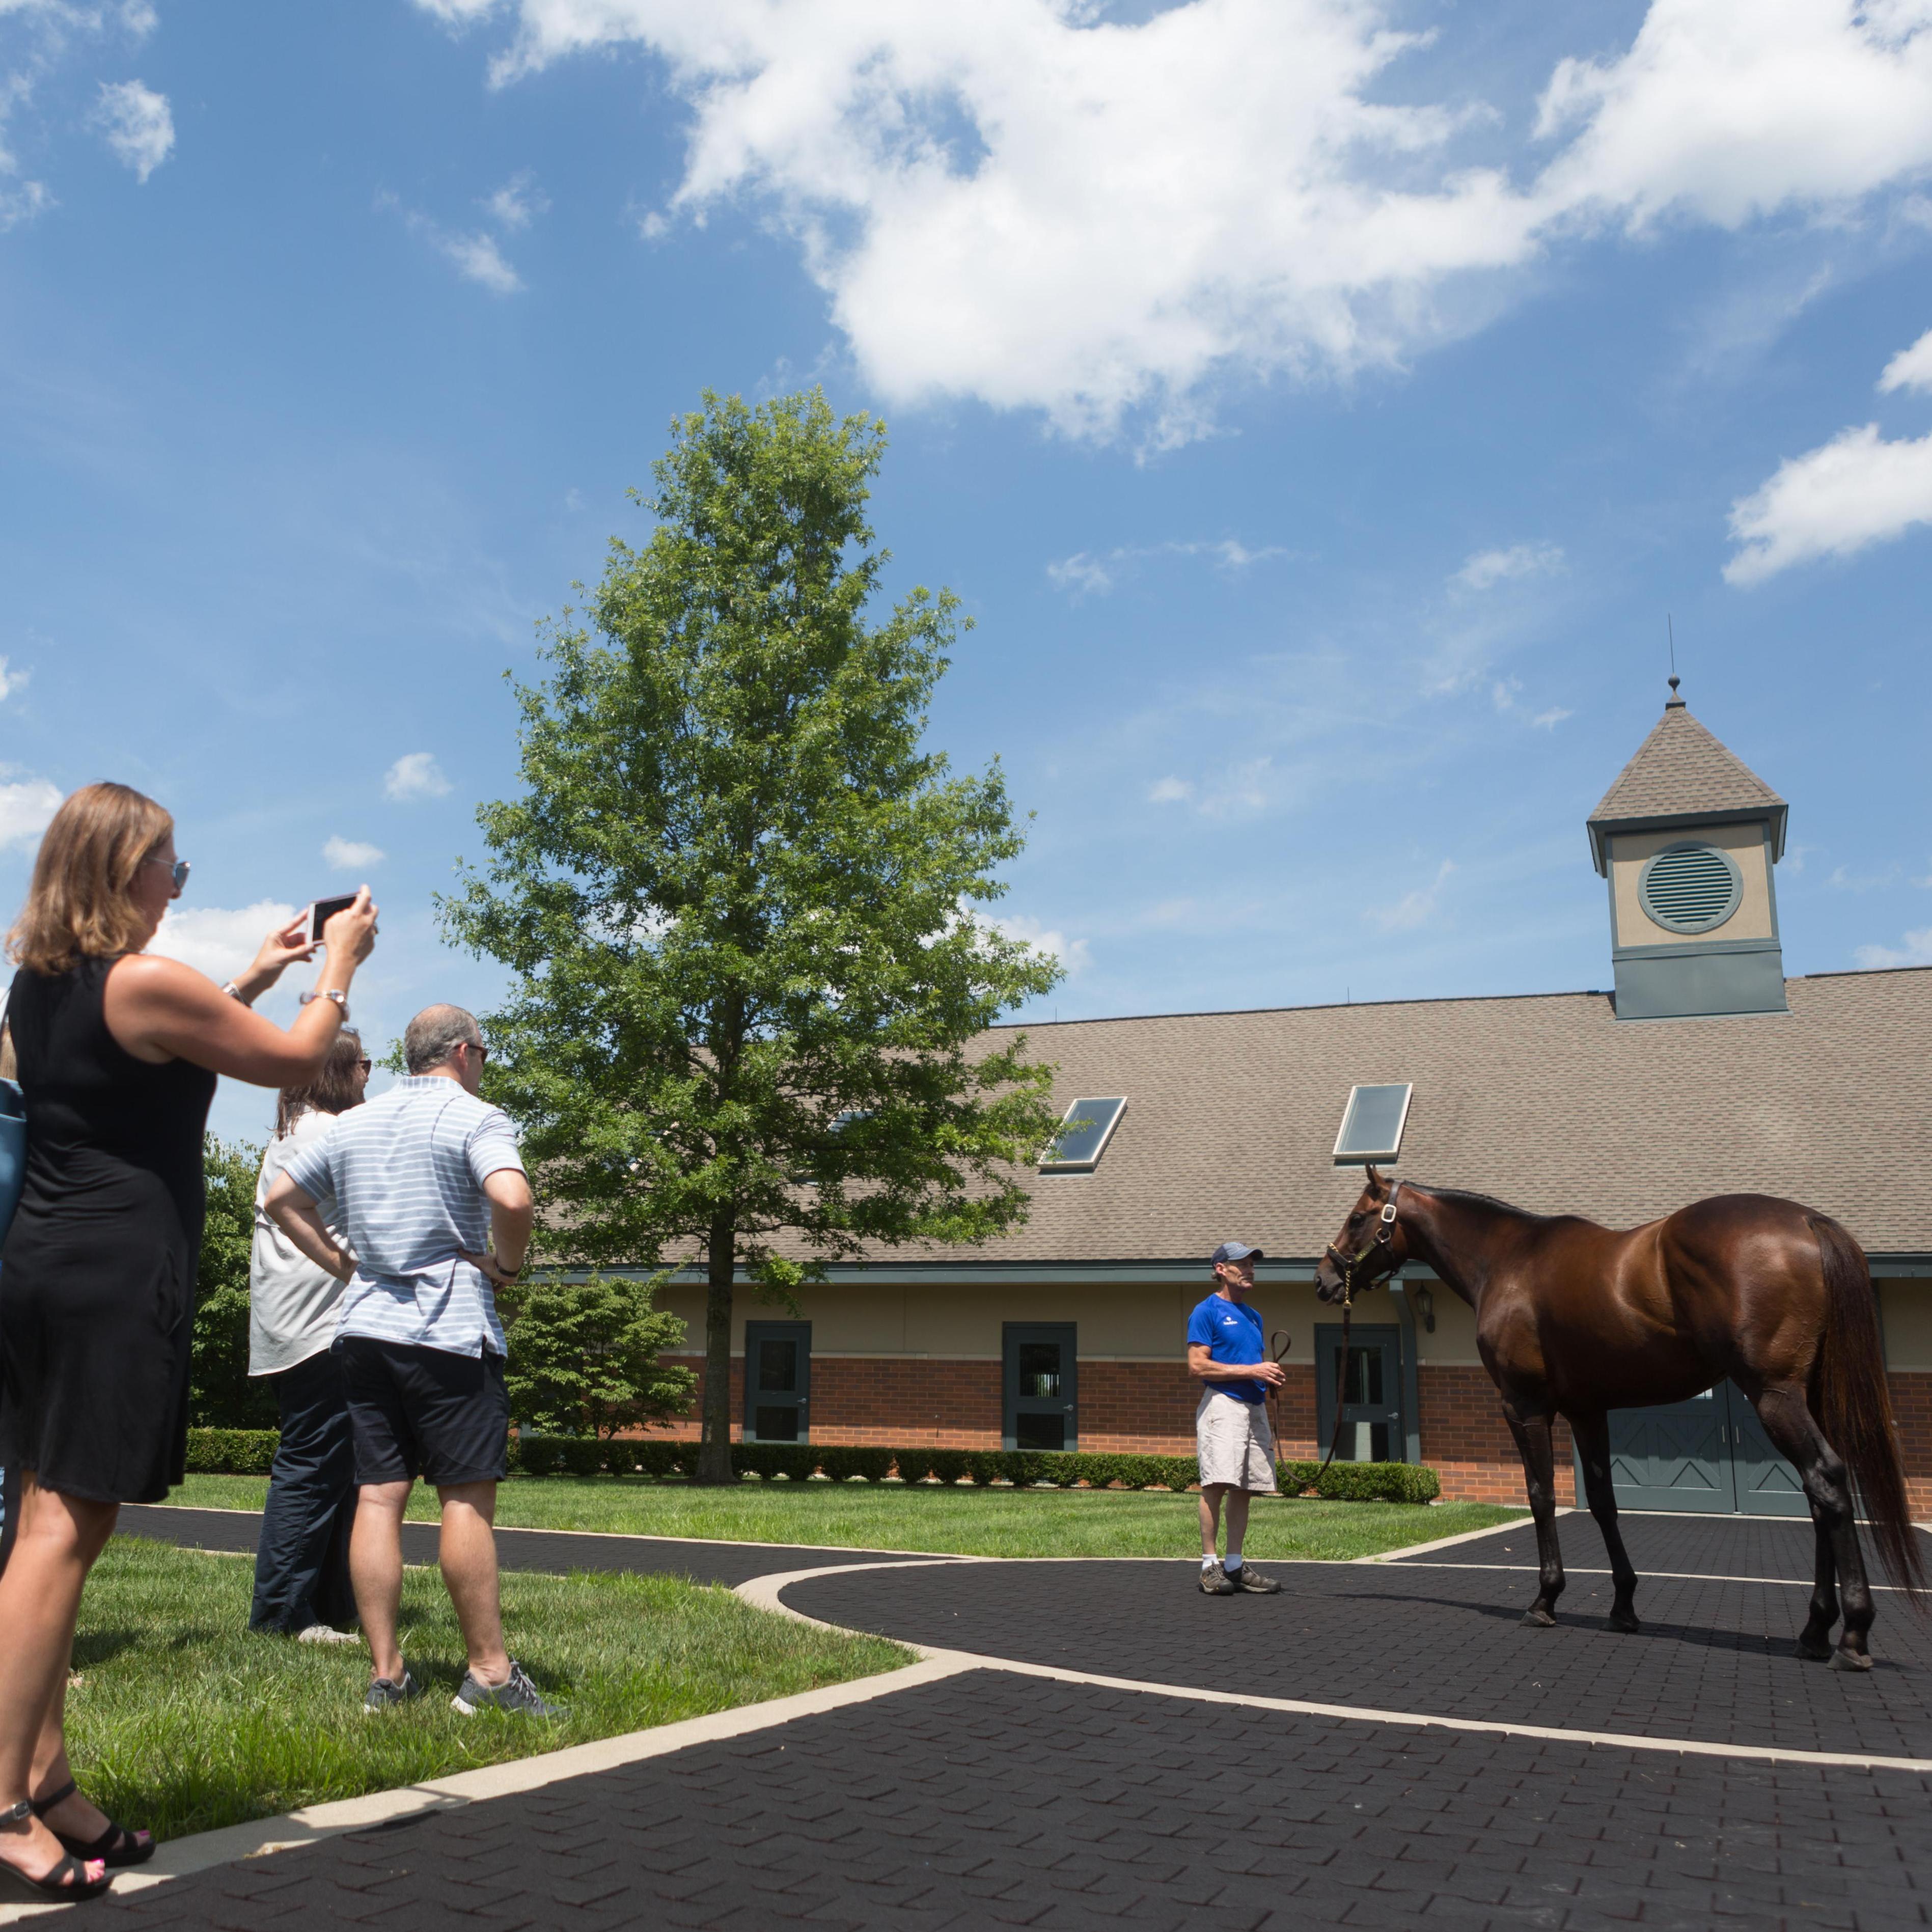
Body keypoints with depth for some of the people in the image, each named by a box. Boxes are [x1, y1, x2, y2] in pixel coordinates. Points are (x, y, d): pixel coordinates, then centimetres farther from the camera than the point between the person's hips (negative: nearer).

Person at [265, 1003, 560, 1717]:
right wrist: (508, 1265, -7)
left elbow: (282, 1199, 19)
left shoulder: (352, 1125, 15)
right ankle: (490, 1670, 1)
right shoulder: (474, 1118, -7)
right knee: (468, 1497, -3)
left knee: (378, 1496, 6)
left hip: (366, 1328, 6)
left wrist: (343, 1264, 16)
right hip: (450, 1330, -6)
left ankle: (385, 1673, 9)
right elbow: (511, 1198, -24)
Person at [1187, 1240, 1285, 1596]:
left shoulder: (1252, 1316, 22)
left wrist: (1271, 1375, 6)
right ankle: (1210, 1566, -8)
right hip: (1223, 1403, -7)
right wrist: (1251, 1370, -14)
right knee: (1217, 1484, -13)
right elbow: (1197, 1366, -12)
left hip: (1254, 1406, 7)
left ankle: (1235, 1565, 11)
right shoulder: (1206, 1312, -2)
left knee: (1243, 1489, 6)